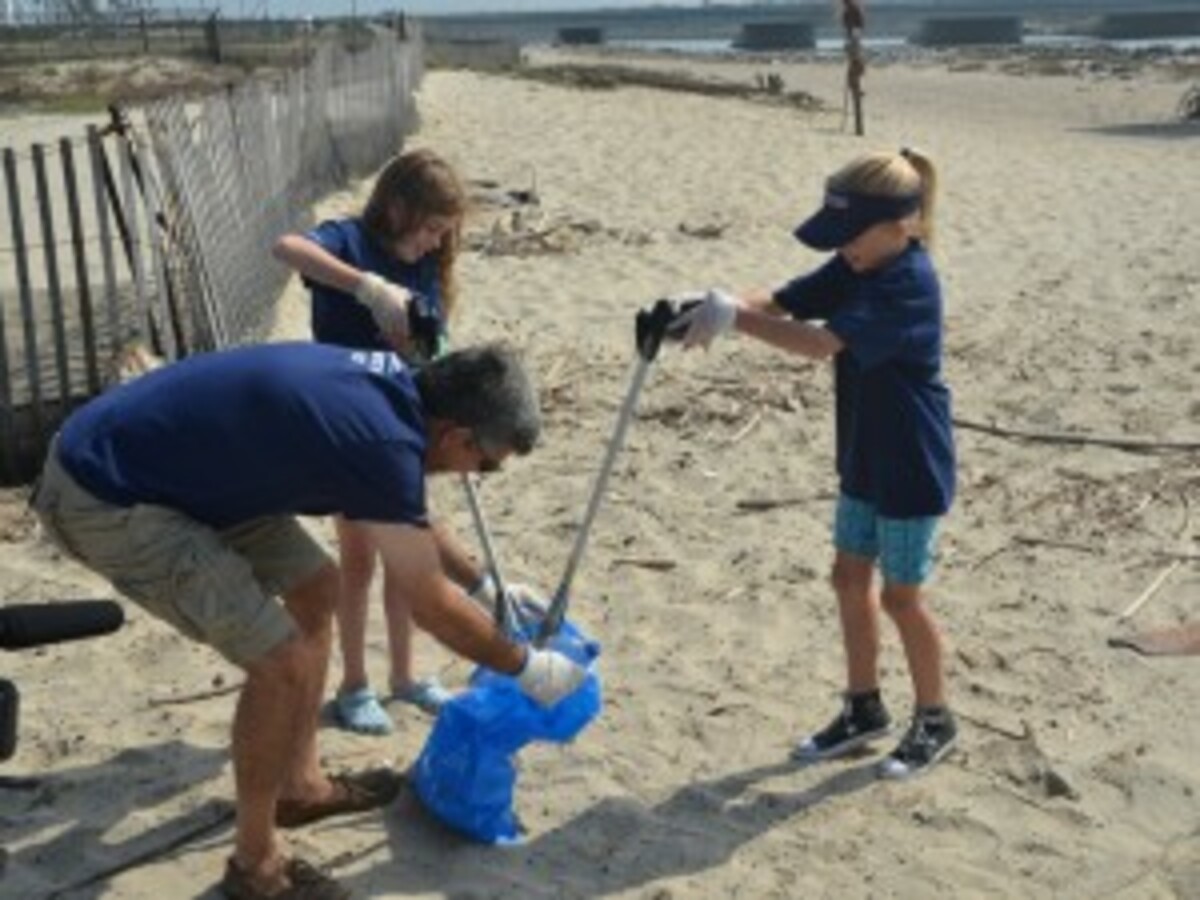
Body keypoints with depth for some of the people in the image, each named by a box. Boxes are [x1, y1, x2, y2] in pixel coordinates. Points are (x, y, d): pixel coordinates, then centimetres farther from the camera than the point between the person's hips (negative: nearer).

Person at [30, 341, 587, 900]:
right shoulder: (383, 441, -25)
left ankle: (299, 786, 31)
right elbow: (431, 606, -14)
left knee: (315, 587, 17)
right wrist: (527, 669, 0)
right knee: (283, 661, -12)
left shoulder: (388, 387, 3)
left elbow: (407, 518, 23)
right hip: (101, 497, -10)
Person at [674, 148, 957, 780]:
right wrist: (718, 309, -23)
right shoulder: (857, 268, 2)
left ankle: (935, 720, 24)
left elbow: (822, 342, -36)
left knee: (900, 594, 4)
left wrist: (734, 318, -37)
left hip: (912, 467, -9)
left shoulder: (909, 285, -26)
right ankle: (864, 707, 31)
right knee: (850, 578, 15)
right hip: (865, 457, 9)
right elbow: (780, 301, -5)